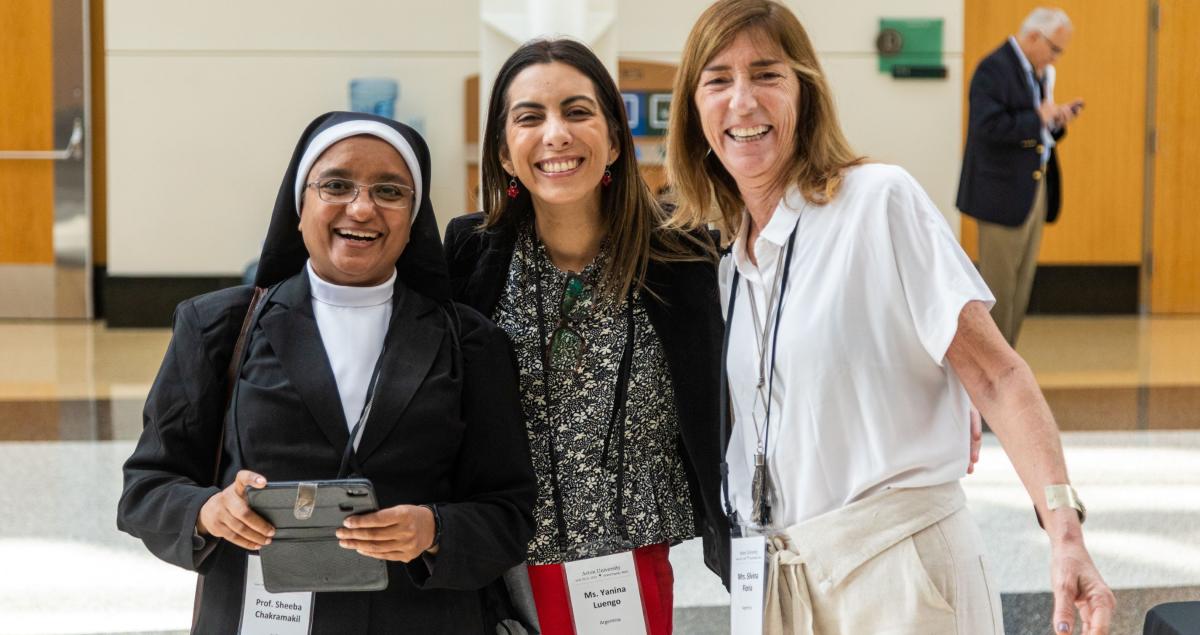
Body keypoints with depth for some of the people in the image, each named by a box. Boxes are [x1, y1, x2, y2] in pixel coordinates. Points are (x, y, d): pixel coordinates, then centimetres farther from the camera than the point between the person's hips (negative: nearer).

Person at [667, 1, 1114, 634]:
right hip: (776, 574, 6)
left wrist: (1064, 529, -22)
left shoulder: (880, 200, -9)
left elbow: (995, 375, -13)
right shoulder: (717, 251, 8)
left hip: (896, 564, -5)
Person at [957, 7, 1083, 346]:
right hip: (1003, 194, -9)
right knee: (998, 288, -2)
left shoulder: (1039, 73, 14)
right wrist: (1038, 118, -19)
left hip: (1034, 190, 9)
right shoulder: (994, 68, -14)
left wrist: (1056, 119, 2)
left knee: (1021, 286, 11)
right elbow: (988, 126, -25)